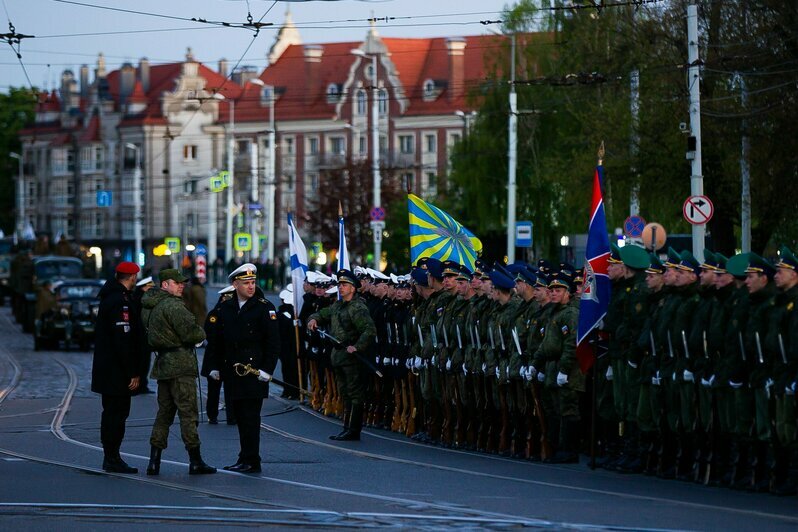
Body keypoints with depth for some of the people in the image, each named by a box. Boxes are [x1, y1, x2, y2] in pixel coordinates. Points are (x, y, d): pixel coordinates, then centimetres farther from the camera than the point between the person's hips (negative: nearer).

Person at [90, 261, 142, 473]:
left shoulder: (110, 296, 14)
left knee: (112, 412, 15)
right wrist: (133, 373, -20)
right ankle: (112, 458, -4)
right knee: (117, 412, -6)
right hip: (117, 371, -10)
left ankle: (110, 457, 20)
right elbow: (123, 339, -22)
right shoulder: (121, 301, -18)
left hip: (106, 368, 10)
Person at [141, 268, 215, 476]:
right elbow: (192, 334, -19)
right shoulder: (173, 306, -15)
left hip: (163, 363, 9)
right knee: (188, 412, -5)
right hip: (180, 364, -9)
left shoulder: (150, 307, 14)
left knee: (164, 412, 13)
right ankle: (195, 462, -3)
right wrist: (201, 333, 6)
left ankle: (154, 461, 9)